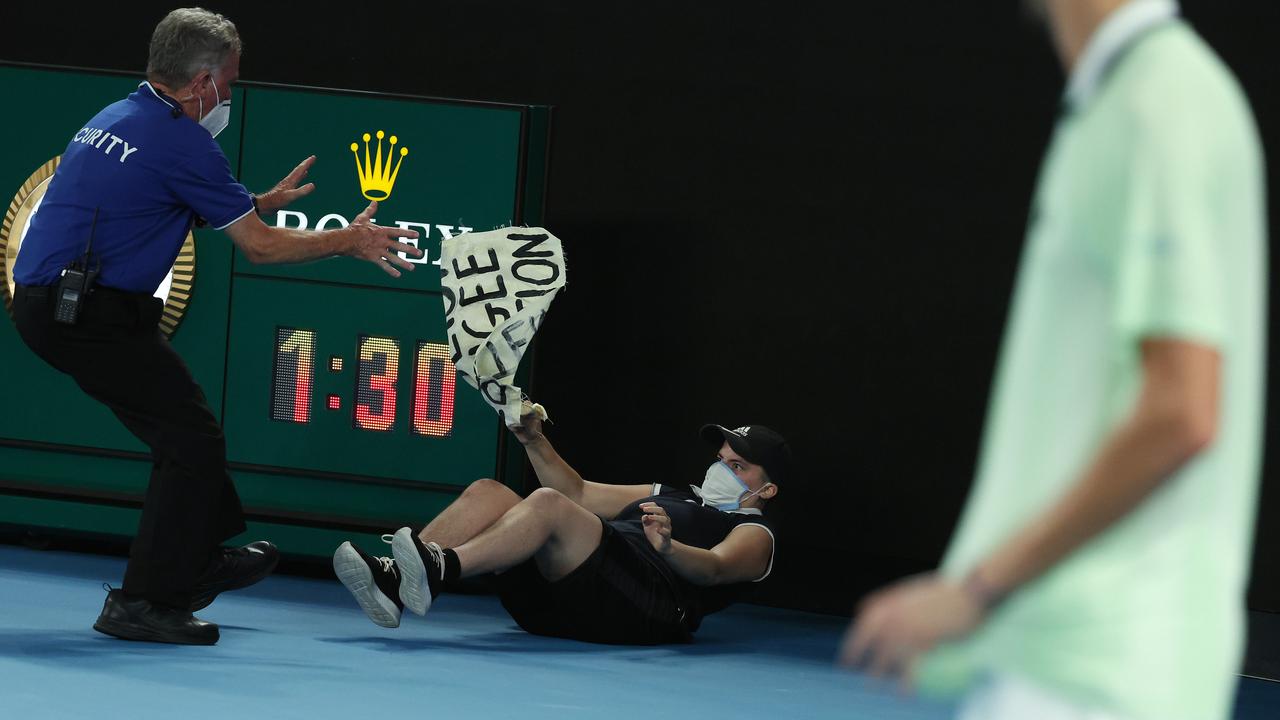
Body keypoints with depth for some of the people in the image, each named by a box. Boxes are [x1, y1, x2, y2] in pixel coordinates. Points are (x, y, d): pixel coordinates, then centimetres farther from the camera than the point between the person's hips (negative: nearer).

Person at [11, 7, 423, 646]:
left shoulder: (114, 120, 16)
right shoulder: (181, 141, -12)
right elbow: (260, 247, -5)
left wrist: (262, 202, 42)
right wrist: (350, 243, 8)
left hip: (41, 303, 10)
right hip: (91, 315, -10)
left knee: (179, 426, 23)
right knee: (193, 440, -4)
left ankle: (202, 562, 36)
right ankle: (143, 604, -5)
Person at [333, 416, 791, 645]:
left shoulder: (753, 534, 15)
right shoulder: (671, 497, 40)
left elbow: (715, 567, -10)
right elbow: (579, 493, 39)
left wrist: (669, 547, -32)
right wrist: (534, 441, 23)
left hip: (638, 608, -8)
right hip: (557, 600, 8)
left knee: (547, 503, -29)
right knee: (488, 492, -9)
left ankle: (442, 568, -51)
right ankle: (395, 583, -31)